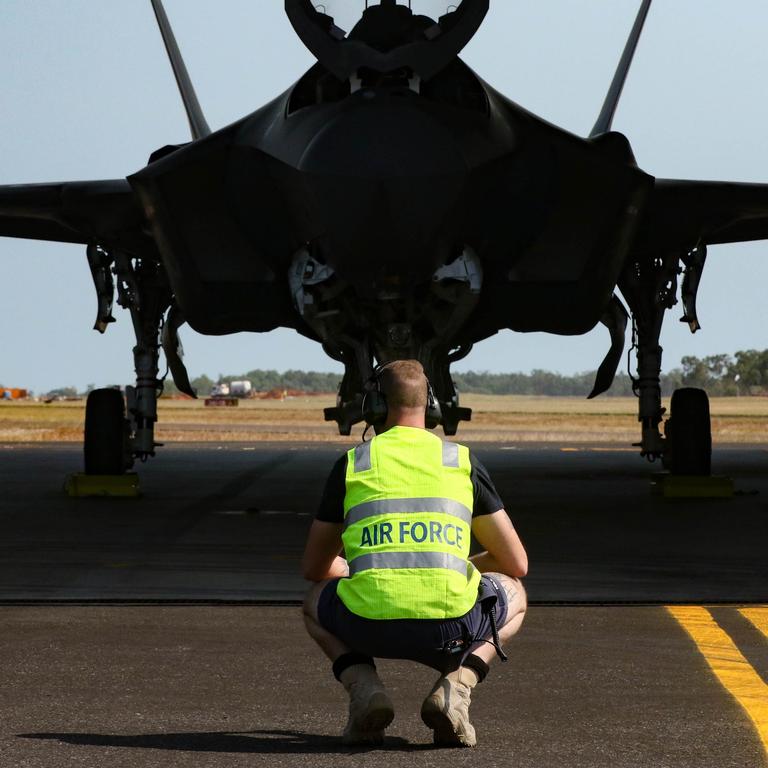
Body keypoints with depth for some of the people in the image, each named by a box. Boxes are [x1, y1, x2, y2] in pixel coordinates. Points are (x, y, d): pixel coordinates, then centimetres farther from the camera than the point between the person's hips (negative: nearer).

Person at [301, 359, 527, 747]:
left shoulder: (350, 464, 13)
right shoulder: (463, 461, 13)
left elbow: (314, 567, 23)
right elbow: (516, 563, 18)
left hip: (371, 627, 0)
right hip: (451, 628, 0)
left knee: (316, 602, 37)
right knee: (514, 596, 34)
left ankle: (365, 690, 6)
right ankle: (454, 688, 5)